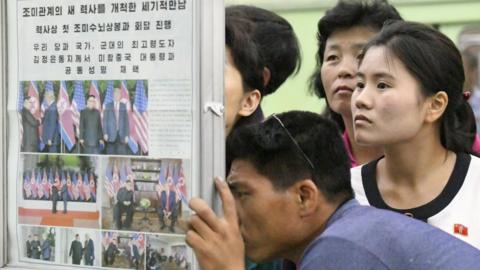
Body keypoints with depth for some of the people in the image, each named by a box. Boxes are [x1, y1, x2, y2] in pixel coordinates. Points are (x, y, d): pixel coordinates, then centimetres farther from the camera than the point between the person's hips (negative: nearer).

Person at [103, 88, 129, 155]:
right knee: (111, 153, -2)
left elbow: (126, 120, 7)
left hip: (121, 134, 1)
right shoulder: (108, 106, 6)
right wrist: (105, 133, -4)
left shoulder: (123, 106, 8)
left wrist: (126, 135, 1)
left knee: (121, 153, -5)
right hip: (111, 134, -1)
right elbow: (105, 120, 4)